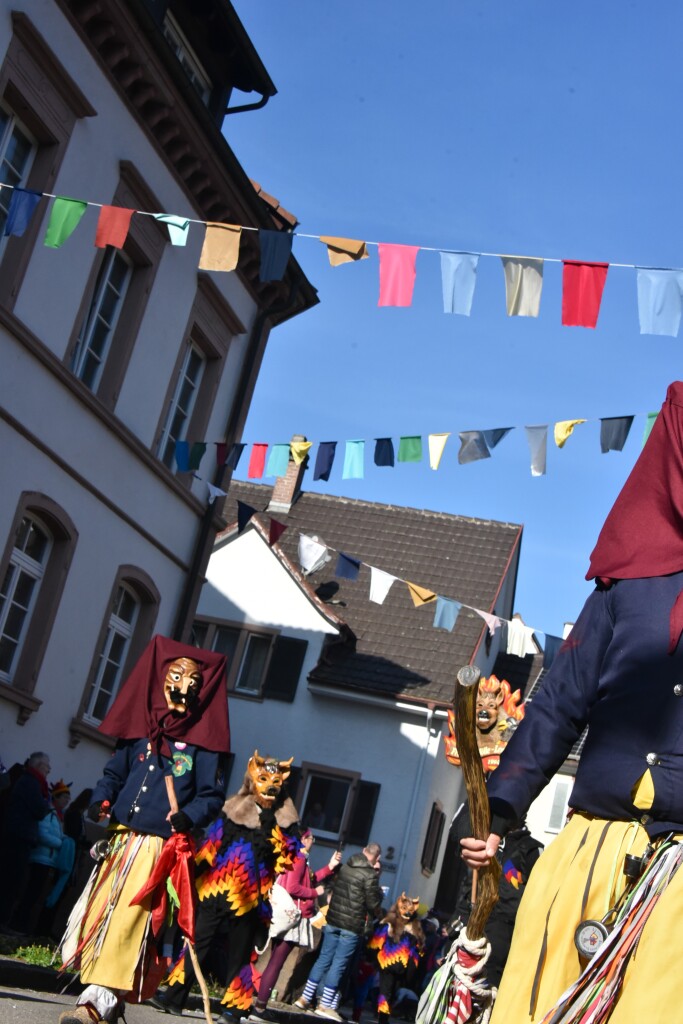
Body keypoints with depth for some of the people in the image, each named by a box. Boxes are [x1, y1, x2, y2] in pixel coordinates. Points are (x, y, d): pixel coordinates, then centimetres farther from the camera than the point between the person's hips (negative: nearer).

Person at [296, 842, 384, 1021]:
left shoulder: (345, 867, 7)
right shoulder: (369, 874, -12)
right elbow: (373, 903, -10)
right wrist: (379, 914, 11)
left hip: (333, 920, 6)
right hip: (352, 926, -6)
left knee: (324, 958, 12)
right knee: (338, 964, 0)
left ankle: (305, 998, 15)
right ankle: (324, 1005, 3)